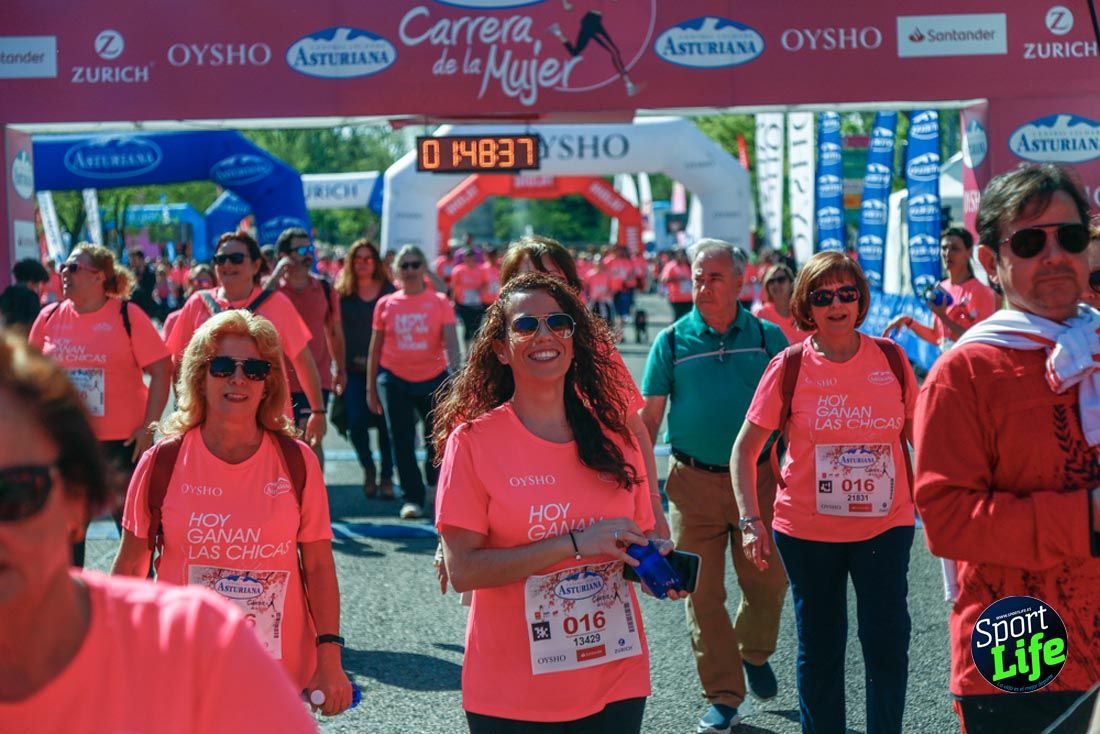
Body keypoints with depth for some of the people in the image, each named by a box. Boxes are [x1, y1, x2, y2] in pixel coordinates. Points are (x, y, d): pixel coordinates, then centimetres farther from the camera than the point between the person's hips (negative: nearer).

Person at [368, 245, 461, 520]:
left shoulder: (439, 302, 0)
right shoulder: (386, 304, 3)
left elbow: (450, 342, -8)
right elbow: (375, 349, 8)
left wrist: (455, 370, -26)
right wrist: (371, 388, 7)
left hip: (434, 379, -1)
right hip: (394, 380, 1)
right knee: (402, 443, 1)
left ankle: (434, 477, 31)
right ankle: (412, 499, 11)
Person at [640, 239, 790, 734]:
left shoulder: (768, 336, 3)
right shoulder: (672, 341, 1)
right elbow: (649, 416, 2)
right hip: (693, 482, 0)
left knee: (768, 581, 6)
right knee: (703, 594, 3)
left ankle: (754, 653, 36)